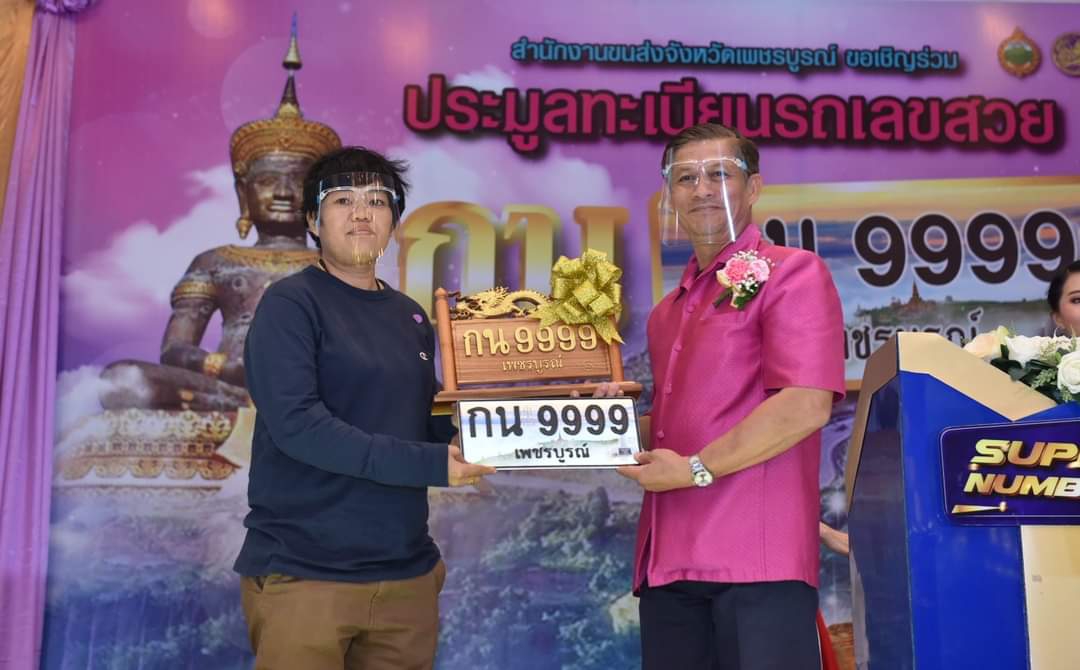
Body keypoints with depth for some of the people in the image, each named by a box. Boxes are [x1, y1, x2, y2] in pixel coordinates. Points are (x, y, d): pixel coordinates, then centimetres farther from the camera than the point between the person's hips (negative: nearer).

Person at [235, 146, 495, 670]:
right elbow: (295, 423, -19)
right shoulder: (290, 304, -7)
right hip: (305, 574, -6)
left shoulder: (410, 317, 11)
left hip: (406, 573, 6)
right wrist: (428, 465, -19)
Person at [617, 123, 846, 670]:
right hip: (668, 558, 7)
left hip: (756, 554, -7)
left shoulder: (790, 272, -3)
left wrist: (696, 469, -12)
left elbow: (806, 405, -15)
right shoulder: (667, 311, 20)